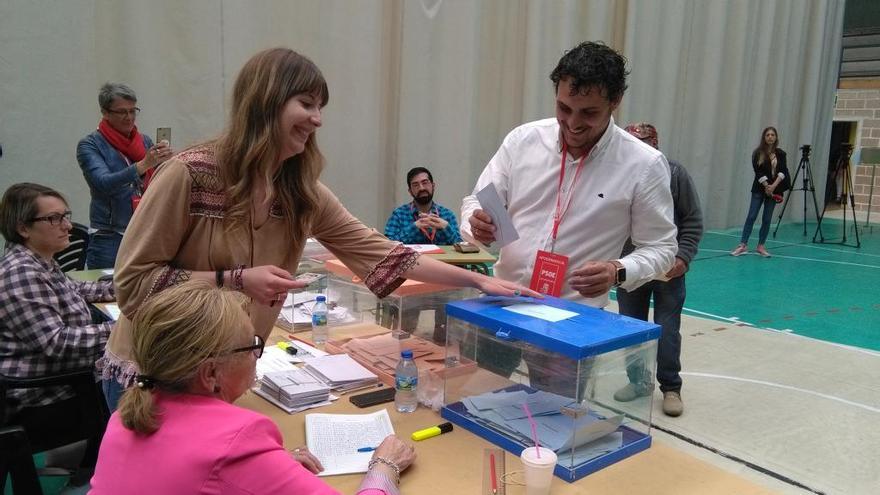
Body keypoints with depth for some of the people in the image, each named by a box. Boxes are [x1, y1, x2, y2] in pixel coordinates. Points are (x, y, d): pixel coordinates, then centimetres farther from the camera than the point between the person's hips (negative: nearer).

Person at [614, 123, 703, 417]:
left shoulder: (675, 174, -9)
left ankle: (671, 388, 18)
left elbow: (693, 222, -3)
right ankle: (639, 381, 31)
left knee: (667, 332, 1)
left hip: (669, 271, -2)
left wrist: (683, 257, -12)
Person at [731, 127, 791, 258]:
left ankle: (760, 246, 12)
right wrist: (766, 186, -15)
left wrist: (774, 186, -17)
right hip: (759, 189, -2)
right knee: (751, 216, -5)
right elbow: (758, 172, -7)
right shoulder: (758, 153, -1)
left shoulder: (780, 154, 5)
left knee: (767, 219, 4)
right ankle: (743, 245, -3)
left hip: (774, 189, 2)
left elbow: (783, 171, -4)